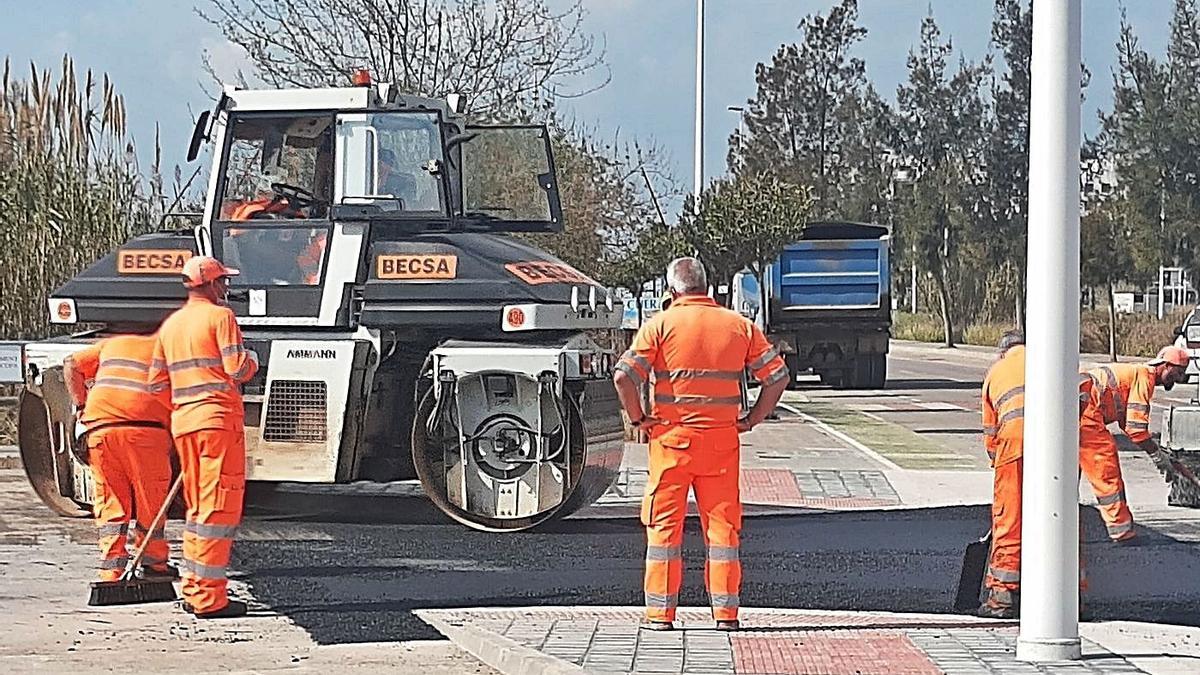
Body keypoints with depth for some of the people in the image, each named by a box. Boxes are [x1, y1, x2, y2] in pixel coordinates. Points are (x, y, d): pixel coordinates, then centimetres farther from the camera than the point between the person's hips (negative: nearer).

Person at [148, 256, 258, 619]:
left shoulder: (170, 324, 16)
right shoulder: (220, 316, -6)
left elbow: (157, 381, 17)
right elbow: (237, 369, -14)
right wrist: (252, 361, 7)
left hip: (182, 420, 7)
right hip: (218, 417, -7)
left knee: (198, 506, 17)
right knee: (220, 507, -6)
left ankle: (193, 591, 19)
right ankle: (209, 598, -9)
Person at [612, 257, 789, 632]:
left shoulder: (661, 324, -4)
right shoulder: (738, 325, 5)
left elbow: (624, 376, -14)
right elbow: (777, 375, 5)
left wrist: (638, 418, -2)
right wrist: (752, 419, 9)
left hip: (672, 438, -2)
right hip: (722, 441, 2)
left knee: (664, 525, 5)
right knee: (723, 525, 9)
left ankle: (660, 612, 5)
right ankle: (726, 612, 10)